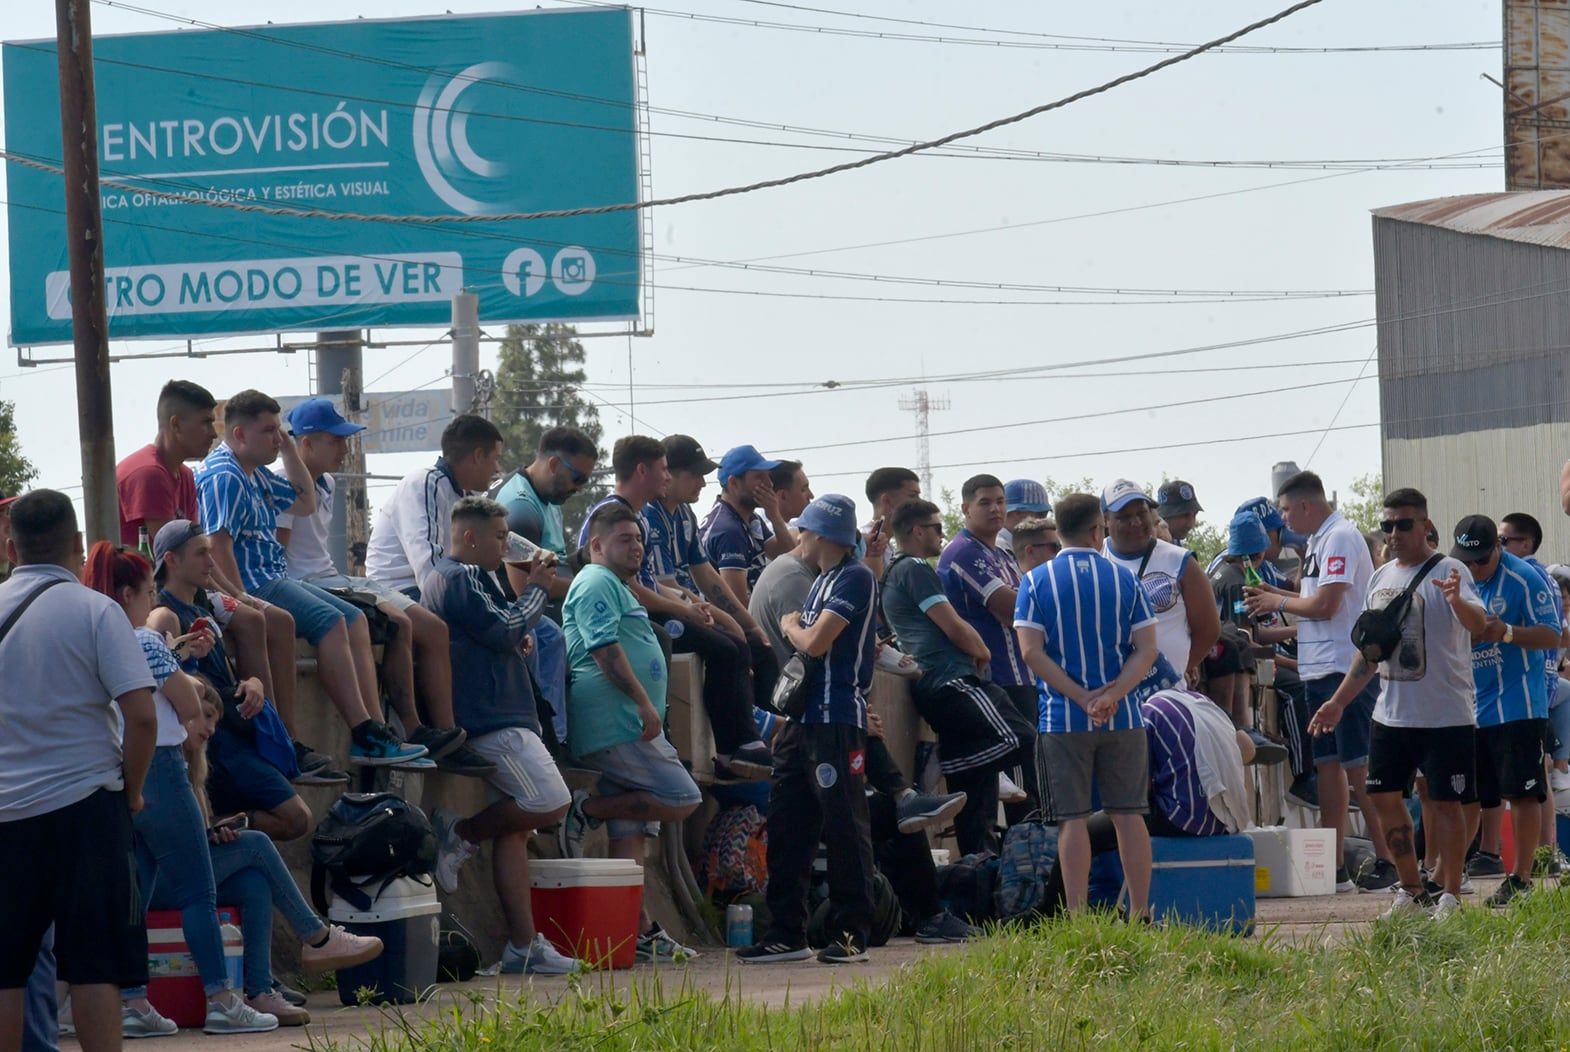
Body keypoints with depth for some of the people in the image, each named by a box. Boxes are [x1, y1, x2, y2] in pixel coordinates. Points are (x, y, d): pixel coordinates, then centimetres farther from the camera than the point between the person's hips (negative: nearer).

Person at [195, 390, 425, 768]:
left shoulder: (256, 475, 20)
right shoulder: (223, 477, -13)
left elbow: (305, 504, 32)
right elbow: (218, 547, -23)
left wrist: (290, 450, 21)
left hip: (275, 581, 11)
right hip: (253, 587, -11)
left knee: (354, 620, 4)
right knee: (330, 621, -24)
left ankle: (375, 733, -3)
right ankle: (365, 736, -26)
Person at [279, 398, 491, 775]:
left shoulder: (326, 485, 20)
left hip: (334, 579, 10)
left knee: (433, 628, -3)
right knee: (398, 624, -29)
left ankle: (444, 736, -6)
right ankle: (412, 733, -27)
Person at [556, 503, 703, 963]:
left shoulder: (618, 587, 27)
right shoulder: (597, 584, -7)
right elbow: (604, 648, -18)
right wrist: (643, 701, -22)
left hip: (629, 727, 11)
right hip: (616, 724, -11)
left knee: (630, 832, 7)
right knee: (682, 799, -15)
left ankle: (640, 931, 5)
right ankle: (586, 812, -10)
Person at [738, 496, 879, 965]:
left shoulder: (855, 578, -10)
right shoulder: (821, 582, 19)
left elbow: (815, 643, -16)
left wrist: (790, 626, 1)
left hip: (837, 720, -10)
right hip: (803, 718, 10)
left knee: (844, 828, -5)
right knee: (786, 827, 7)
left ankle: (851, 935, -2)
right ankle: (786, 934, 11)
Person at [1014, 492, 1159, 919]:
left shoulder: (1037, 581, 0)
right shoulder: (1125, 580, 4)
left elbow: (1031, 651, -8)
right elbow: (1146, 650, -2)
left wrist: (1082, 698, -9)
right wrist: (1112, 695, -11)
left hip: (1063, 720, -1)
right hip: (1122, 720, 1)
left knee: (1072, 819, 0)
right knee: (1128, 814, 7)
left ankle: (1077, 917, -3)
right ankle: (1141, 913, 8)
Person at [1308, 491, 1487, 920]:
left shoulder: (1448, 572, -10)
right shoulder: (1381, 578, 12)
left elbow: (1477, 624, -27)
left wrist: (1457, 601, -48)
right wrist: (1339, 702, 18)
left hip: (1445, 715, -7)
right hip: (1390, 713, 7)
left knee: (1445, 802, -2)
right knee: (1384, 797, 7)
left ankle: (1449, 895, 6)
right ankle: (1411, 890, 18)